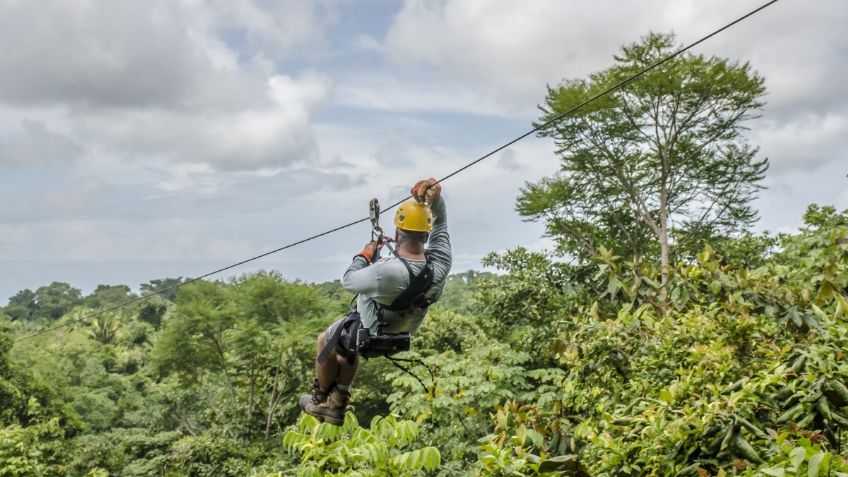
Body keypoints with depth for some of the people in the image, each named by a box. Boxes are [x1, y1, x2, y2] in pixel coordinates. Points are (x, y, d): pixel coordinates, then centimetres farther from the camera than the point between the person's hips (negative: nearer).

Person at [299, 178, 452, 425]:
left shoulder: (386, 272, -42)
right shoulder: (440, 264, -26)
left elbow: (348, 281, -22)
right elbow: (441, 223, -8)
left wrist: (364, 255, -6)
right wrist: (435, 196, -23)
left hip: (367, 334, -6)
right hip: (400, 335, 6)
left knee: (325, 341, 27)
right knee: (348, 348, 35)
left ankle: (320, 401, 44)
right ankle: (337, 406, 44)